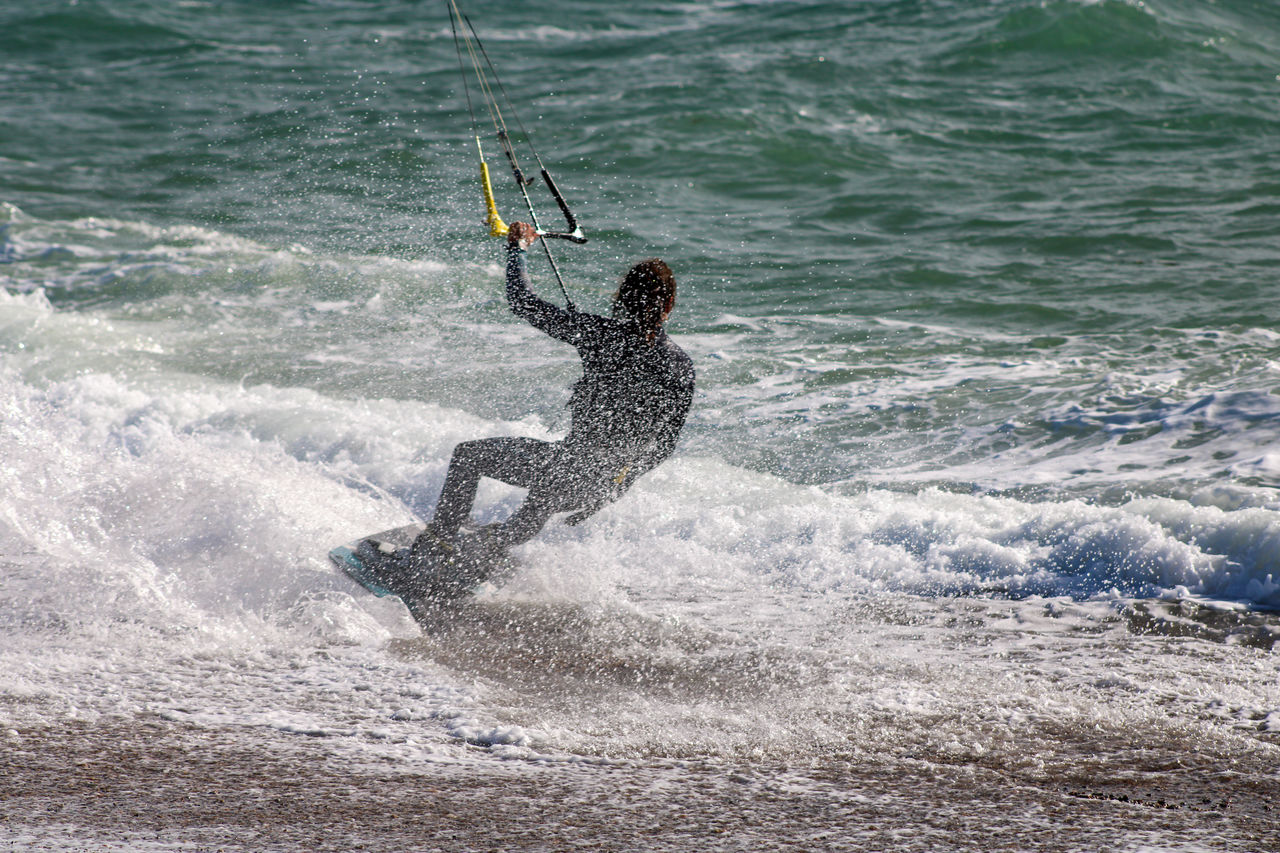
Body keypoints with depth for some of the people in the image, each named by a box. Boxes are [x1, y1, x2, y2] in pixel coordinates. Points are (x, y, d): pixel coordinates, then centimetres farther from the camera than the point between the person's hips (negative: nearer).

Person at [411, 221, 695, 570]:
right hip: (610, 484, 4)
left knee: (469, 455, 18)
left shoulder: (602, 333, -17)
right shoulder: (680, 365, -7)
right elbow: (662, 445, 2)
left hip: (570, 467, -4)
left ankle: (439, 543, 19)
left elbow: (524, 303, -9)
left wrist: (517, 247, 6)